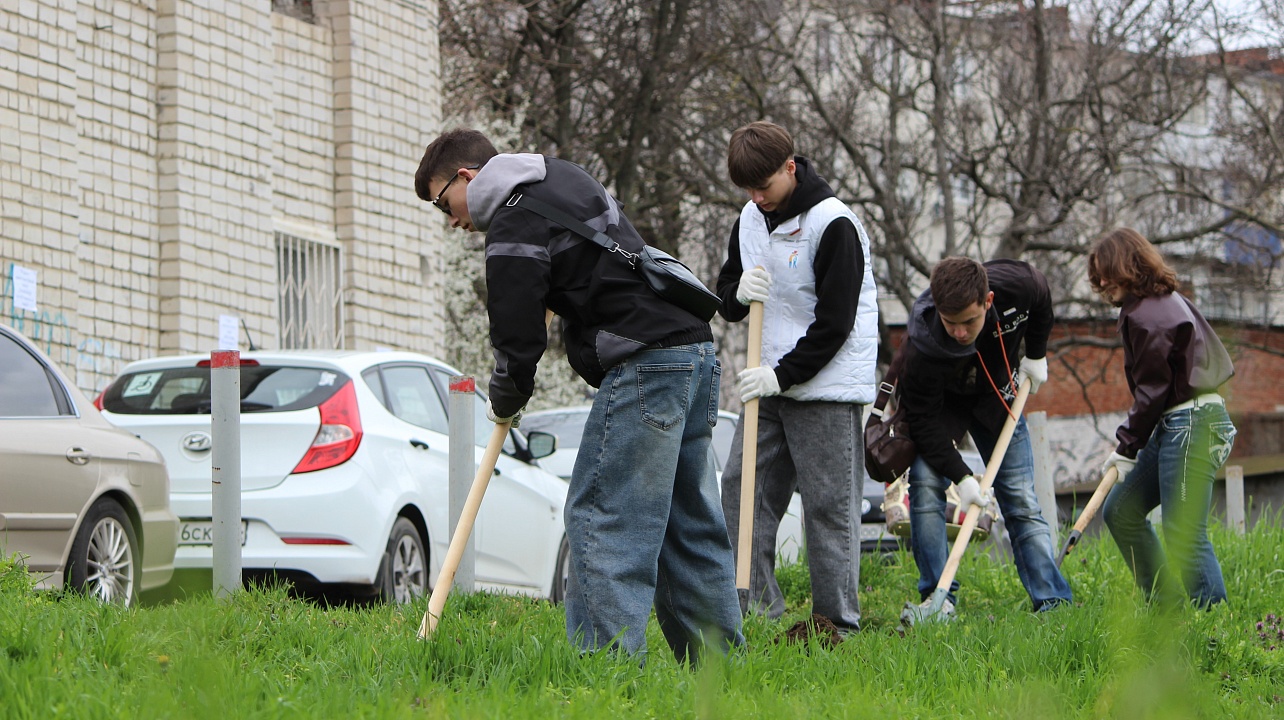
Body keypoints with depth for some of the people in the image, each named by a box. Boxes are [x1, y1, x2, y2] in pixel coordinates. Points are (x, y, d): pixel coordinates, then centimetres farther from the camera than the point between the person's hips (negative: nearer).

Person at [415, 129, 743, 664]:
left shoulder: (515, 224, -7)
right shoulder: (565, 177, 22)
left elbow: (518, 337, -8)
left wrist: (506, 404, 10)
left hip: (645, 367, -10)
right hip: (696, 349, 10)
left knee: (600, 515, -10)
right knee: (689, 520, 12)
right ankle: (719, 661, 13)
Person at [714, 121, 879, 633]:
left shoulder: (833, 224, -14)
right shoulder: (751, 218, 9)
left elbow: (835, 324, -16)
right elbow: (726, 298, 17)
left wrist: (783, 375, -18)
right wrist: (737, 292, -7)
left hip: (827, 387, -7)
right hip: (771, 383, 7)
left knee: (829, 505, -6)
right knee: (741, 488, 2)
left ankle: (838, 620, -4)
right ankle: (755, 601, 7)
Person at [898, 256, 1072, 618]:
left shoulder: (1020, 285, -32)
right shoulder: (922, 343, -40)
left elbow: (1042, 305, -4)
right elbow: (923, 420, -29)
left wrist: (1035, 355, 2)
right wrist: (961, 476, -34)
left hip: (997, 397, 2)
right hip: (939, 404, -2)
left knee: (1021, 499, -3)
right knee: (926, 481, -21)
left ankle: (1052, 601, -3)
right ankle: (937, 597, -15)